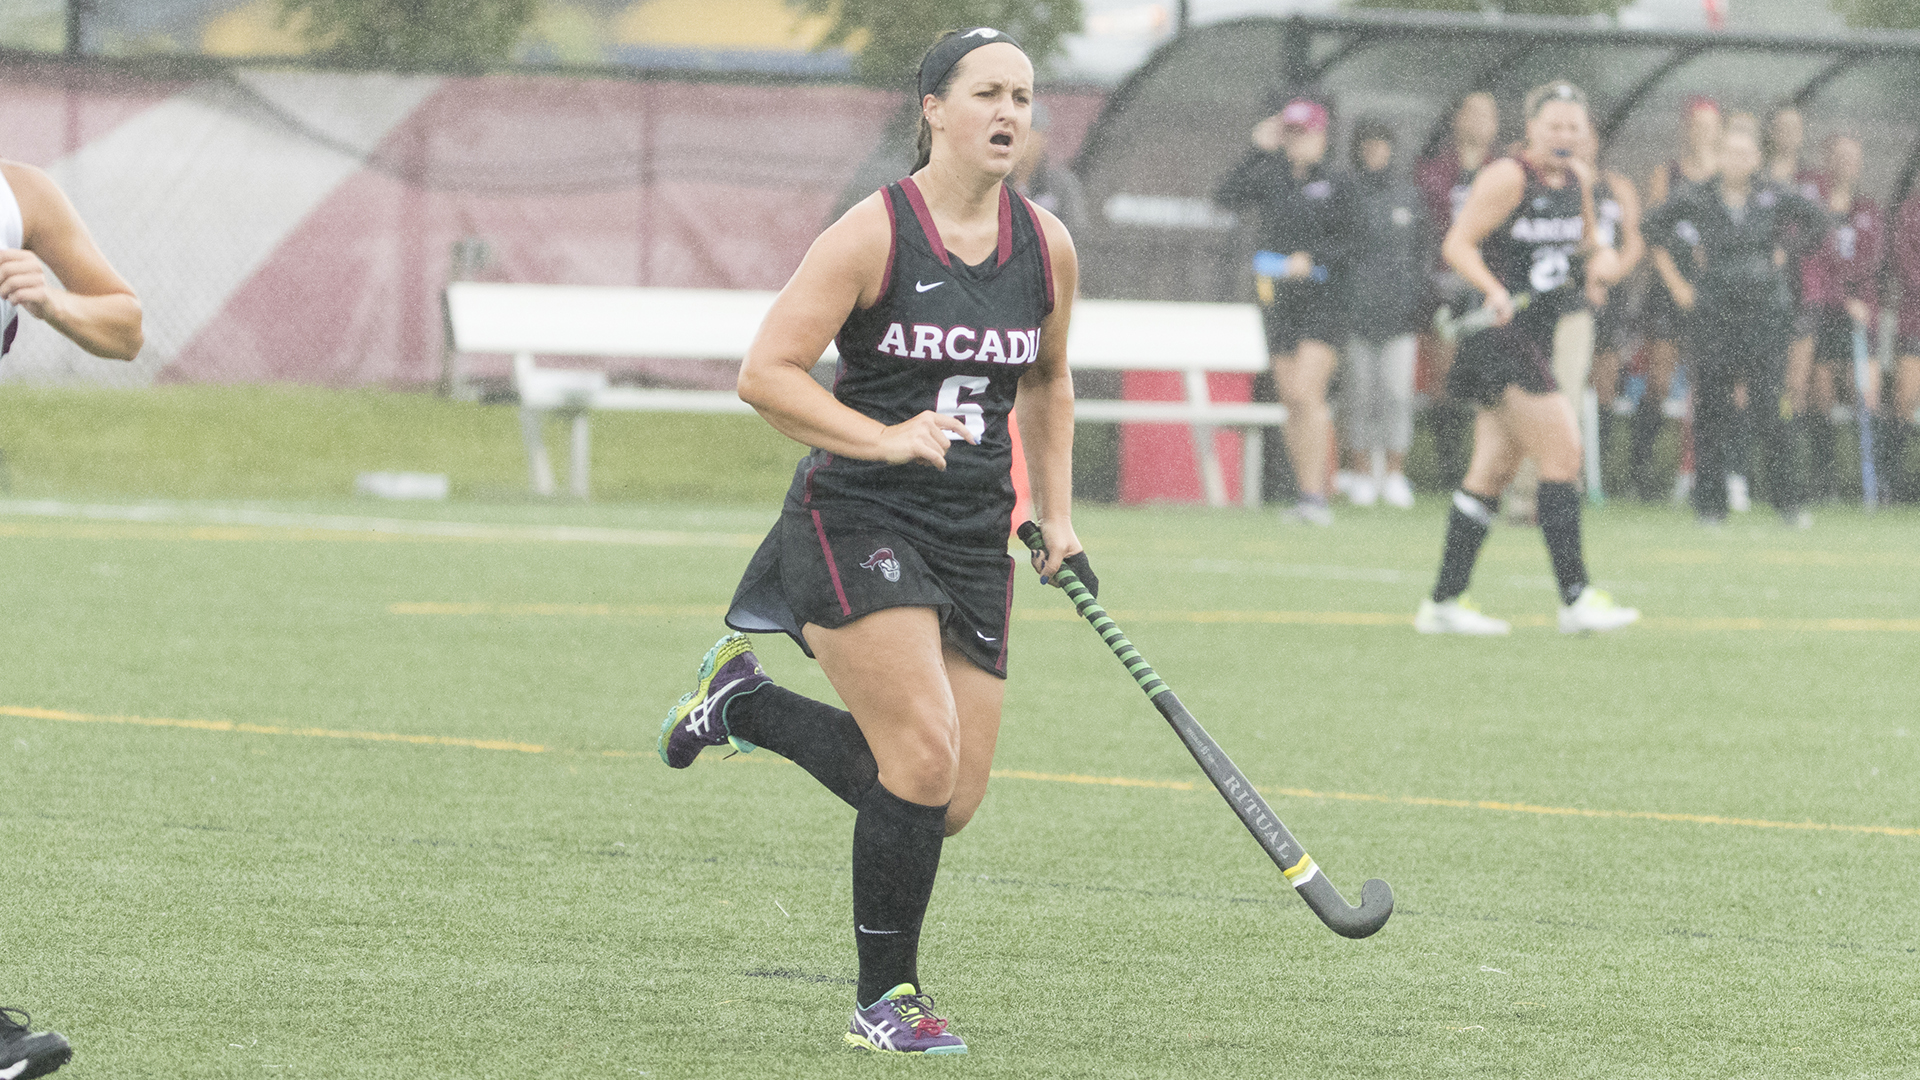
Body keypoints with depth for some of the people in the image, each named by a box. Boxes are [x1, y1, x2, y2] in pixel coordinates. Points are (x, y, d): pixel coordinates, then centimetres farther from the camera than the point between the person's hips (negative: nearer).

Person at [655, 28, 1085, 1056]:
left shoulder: (1046, 246, 7)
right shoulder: (873, 234, -11)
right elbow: (765, 374, -12)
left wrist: (1056, 511, 18)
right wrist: (885, 438, -23)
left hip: (972, 538, 6)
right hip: (855, 519, -6)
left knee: (950, 802, 1)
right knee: (925, 757, -19)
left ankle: (743, 702, 24)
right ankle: (883, 999, -1)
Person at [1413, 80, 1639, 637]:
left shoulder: (1578, 177, 11)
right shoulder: (1508, 178, -13)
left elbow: (1582, 237, 25)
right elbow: (1457, 243, -14)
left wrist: (1598, 254, 2)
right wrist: (1495, 291, -30)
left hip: (1538, 334, 8)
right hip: (1503, 334, -8)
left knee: (1492, 470, 9)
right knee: (1563, 453, -12)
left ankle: (1444, 602, 13)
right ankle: (1575, 598, -11)